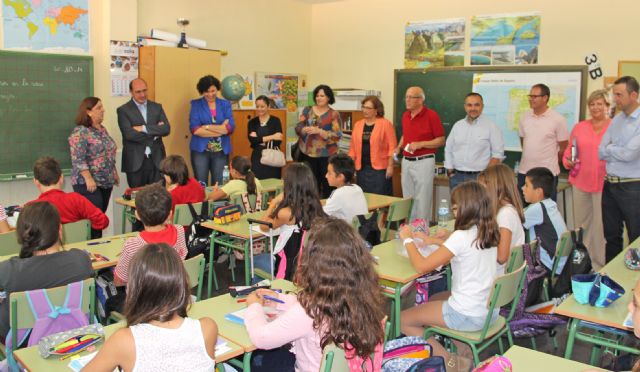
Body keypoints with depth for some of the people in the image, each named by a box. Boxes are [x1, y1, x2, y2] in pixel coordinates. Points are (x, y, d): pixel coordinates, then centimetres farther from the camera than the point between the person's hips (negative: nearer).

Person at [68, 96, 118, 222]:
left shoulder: (102, 129, 13)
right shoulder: (80, 132, -13)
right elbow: (78, 160, -19)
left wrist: (114, 173, 18)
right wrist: (89, 179, -22)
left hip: (106, 181, 8)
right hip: (88, 183, -8)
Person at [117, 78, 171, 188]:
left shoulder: (157, 107, 10)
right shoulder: (123, 110, 0)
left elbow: (166, 129, -3)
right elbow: (129, 134, -14)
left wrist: (144, 128, -13)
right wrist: (155, 131, -9)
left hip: (156, 160, 3)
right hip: (135, 162, -2)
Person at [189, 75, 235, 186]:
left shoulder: (225, 104, 8)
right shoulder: (196, 104, 3)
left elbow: (230, 127, -5)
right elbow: (194, 129, -10)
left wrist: (207, 127, -10)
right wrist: (221, 130, -12)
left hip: (221, 151, 2)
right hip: (200, 150, -1)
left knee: (219, 185, 5)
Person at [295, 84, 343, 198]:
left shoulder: (334, 114, -2)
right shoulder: (307, 110, 9)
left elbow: (337, 135, -10)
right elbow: (298, 127, 4)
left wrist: (319, 131, -21)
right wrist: (306, 129, -19)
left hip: (326, 155, -2)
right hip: (307, 154, 3)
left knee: (327, 183, 2)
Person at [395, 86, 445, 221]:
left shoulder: (431, 115, -9)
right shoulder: (405, 115, 10)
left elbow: (441, 140, -8)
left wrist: (420, 144, -18)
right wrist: (398, 148, 7)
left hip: (424, 162, -7)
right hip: (406, 161, 7)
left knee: (422, 199, -3)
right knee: (407, 198, 13)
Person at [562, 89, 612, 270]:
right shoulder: (579, 127, 10)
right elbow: (568, 151, 16)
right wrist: (568, 161, -3)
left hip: (604, 183, -4)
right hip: (580, 182, 4)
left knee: (601, 225, 1)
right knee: (581, 222, 13)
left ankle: (599, 264, 14)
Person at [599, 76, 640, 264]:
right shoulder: (616, 120, 8)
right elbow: (601, 152, 5)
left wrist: (610, 149, -2)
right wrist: (619, 152, -10)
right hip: (610, 185, 7)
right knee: (611, 235, 17)